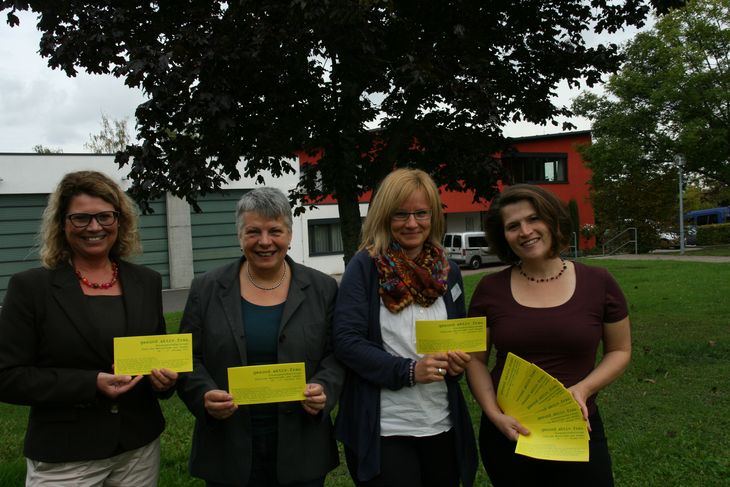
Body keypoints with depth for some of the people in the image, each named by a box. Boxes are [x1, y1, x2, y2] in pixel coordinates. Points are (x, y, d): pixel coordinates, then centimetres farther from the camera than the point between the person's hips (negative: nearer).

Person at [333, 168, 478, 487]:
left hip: (442, 425, 5)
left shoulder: (448, 272, 6)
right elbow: (346, 341, -14)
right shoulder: (365, 267, -8)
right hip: (383, 429, -5)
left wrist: (459, 360, -5)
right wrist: (408, 371, -22)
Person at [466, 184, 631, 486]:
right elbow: (476, 360, 2)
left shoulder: (598, 283, -4)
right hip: (508, 435, 1)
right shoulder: (490, 289, -4)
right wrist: (494, 414, -12)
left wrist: (584, 388, -12)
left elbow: (619, 350, 5)